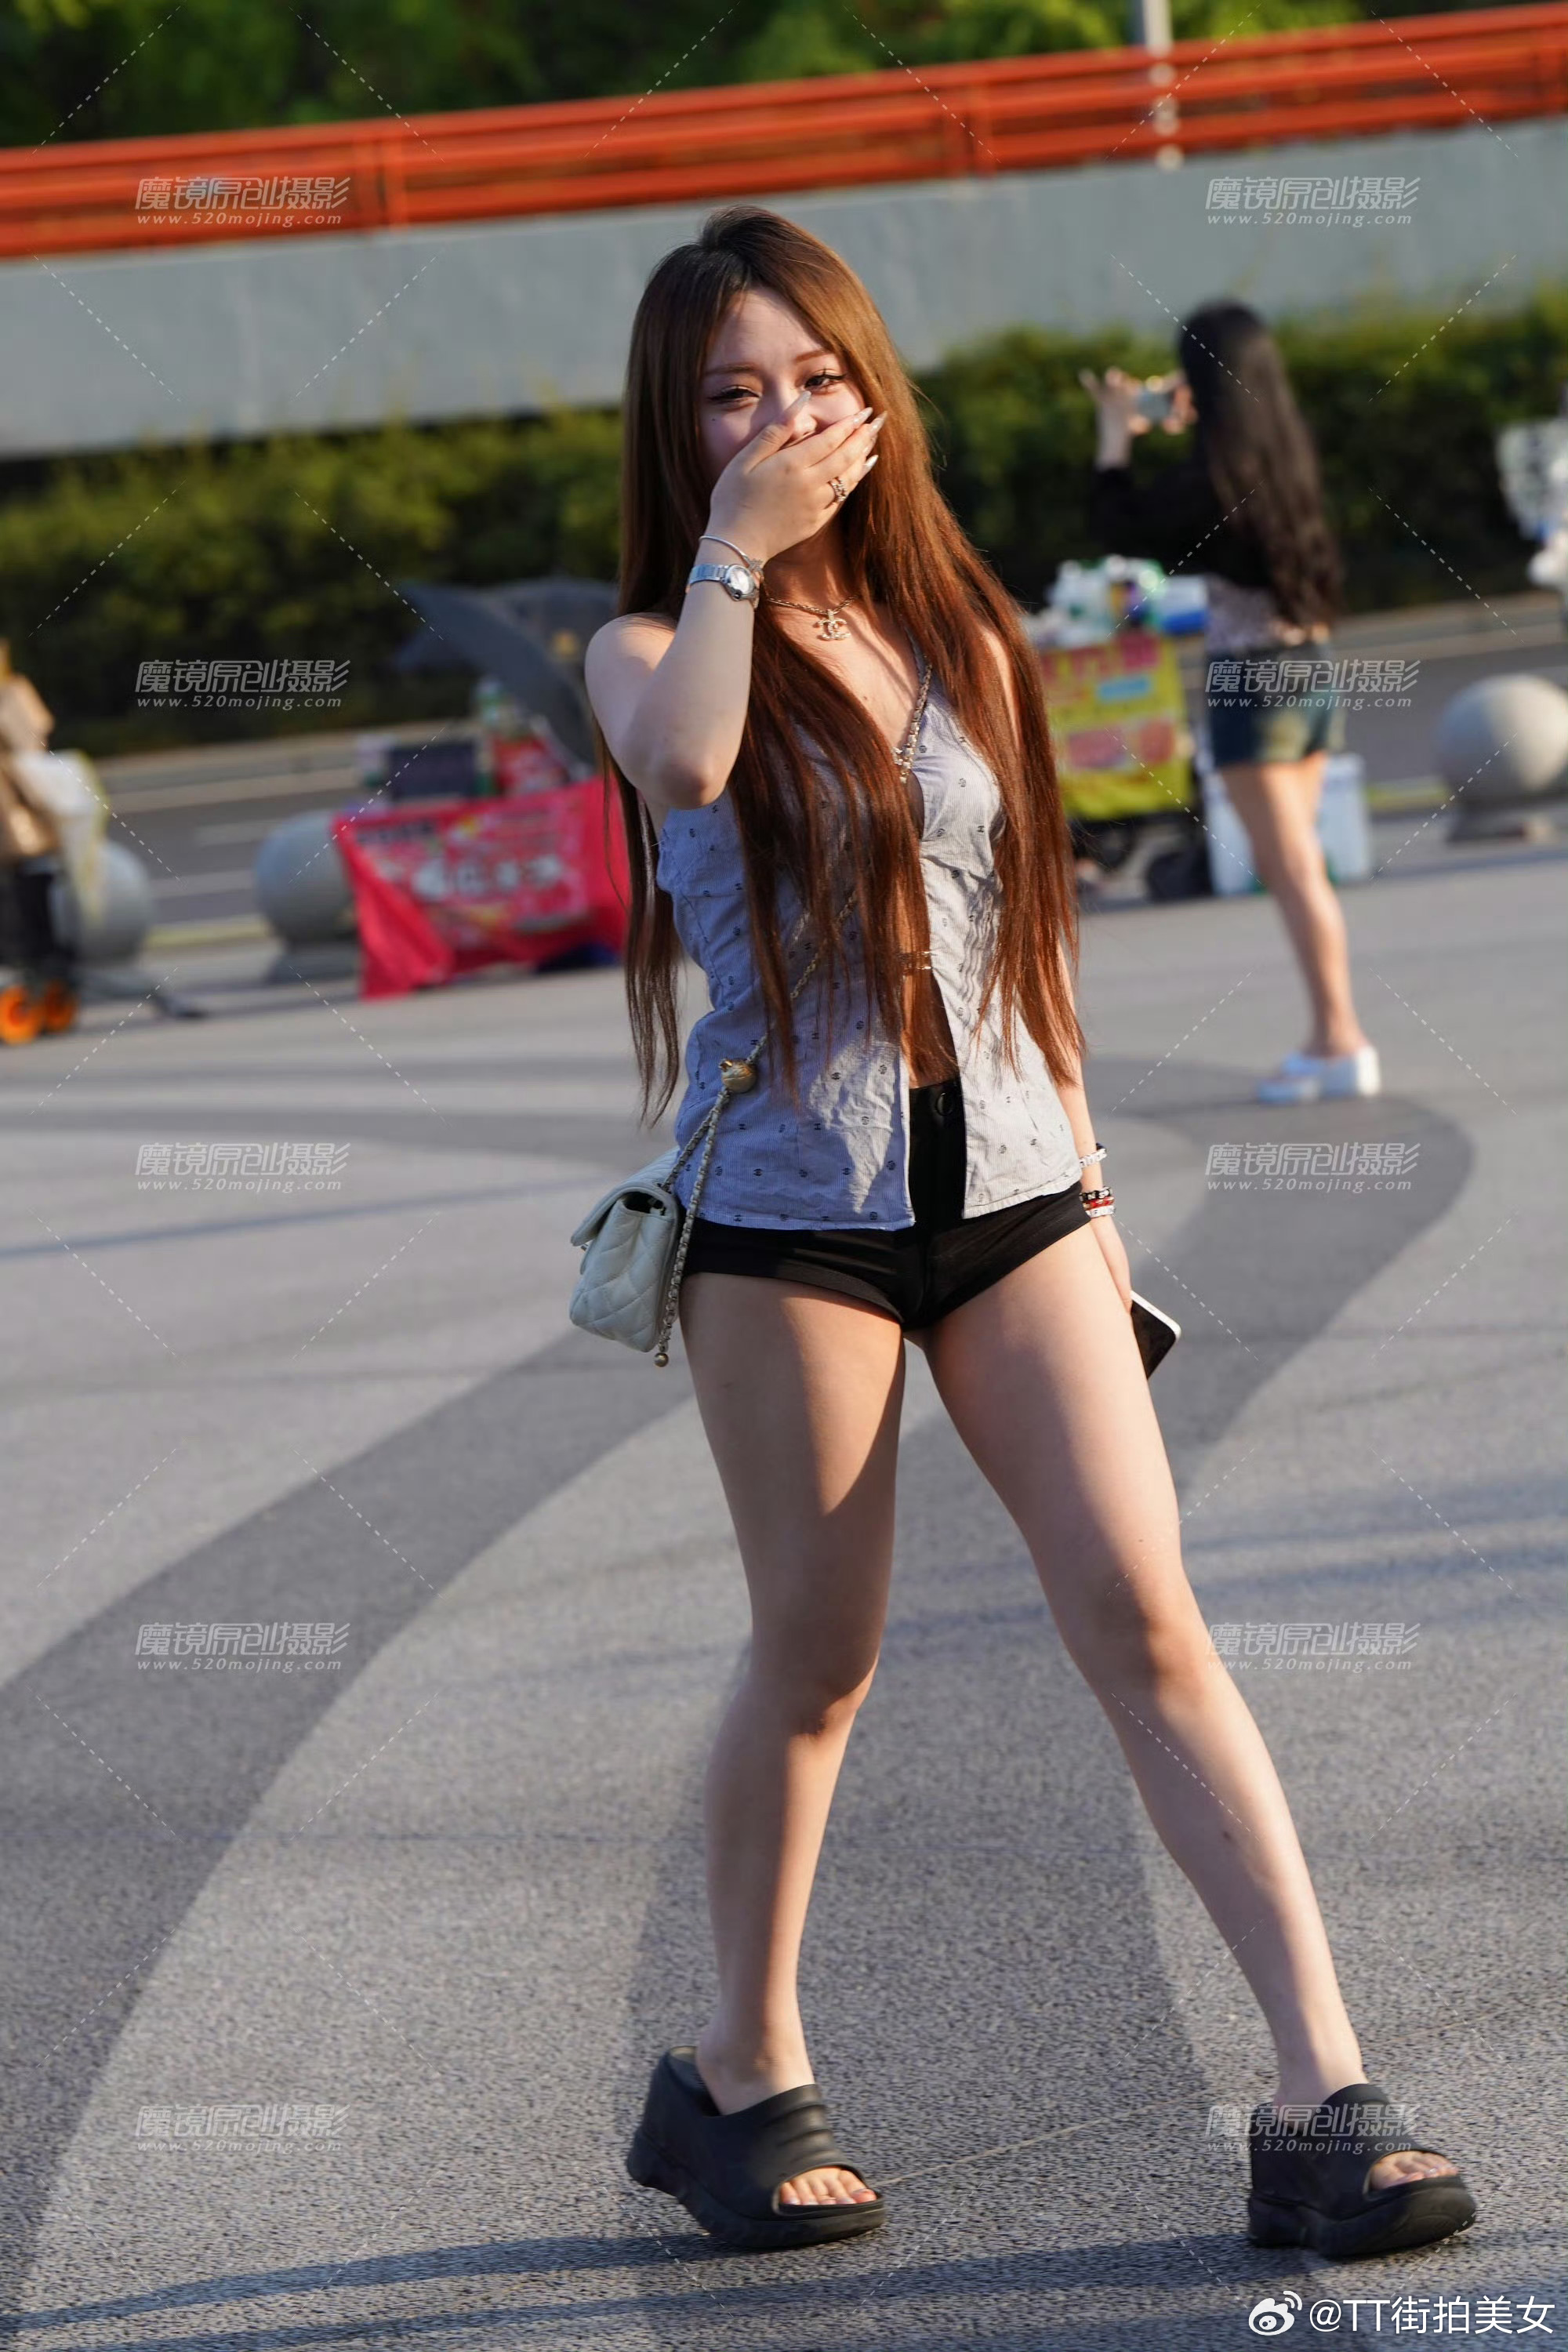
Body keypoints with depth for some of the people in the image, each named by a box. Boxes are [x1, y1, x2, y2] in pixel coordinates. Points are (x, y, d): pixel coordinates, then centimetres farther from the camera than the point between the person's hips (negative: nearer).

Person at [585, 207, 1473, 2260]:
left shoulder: (960, 640, 11)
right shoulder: (650, 652, 0)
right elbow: (682, 758, -27)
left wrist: (1089, 1177, 16)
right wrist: (738, 543, -16)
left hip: (1008, 1187, 3)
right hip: (791, 1211, -3)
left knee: (1149, 1624, -7)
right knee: (819, 1663, 5)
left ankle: (1329, 2097, -10)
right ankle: (744, 2073, 25)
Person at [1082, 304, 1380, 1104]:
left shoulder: (1211, 474, -15)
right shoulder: (1289, 454, 6)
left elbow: (1120, 523, -6)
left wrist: (1116, 433, 5)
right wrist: (1177, 422, 32)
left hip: (1252, 678, -7)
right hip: (1314, 670, 8)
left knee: (1293, 868, -5)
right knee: (1295, 866, 15)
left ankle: (1342, 1043, -5)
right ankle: (1333, 1037, 15)